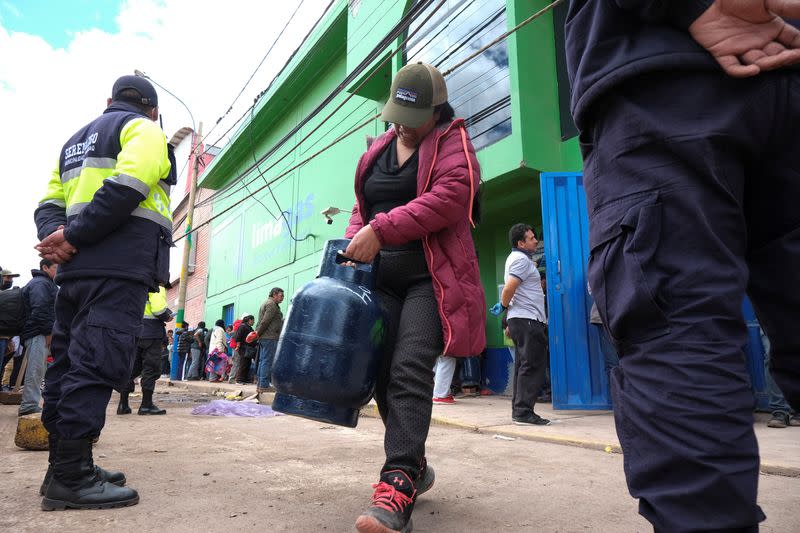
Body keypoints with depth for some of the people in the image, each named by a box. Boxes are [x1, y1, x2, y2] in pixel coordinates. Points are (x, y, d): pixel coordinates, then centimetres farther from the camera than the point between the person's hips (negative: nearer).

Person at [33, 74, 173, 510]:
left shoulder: (76, 140, 29)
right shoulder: (144, 131, 5)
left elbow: (49, 202, 17)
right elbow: (125, 188, -14)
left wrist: (55, 235, -1)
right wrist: (73, 235, -12)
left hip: (76, 267, 8)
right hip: (121, 266, -8)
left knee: (68, 362, 9)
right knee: (96, 363, -11)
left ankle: (65, 467, 16)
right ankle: (70, 477, -11)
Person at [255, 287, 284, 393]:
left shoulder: (265, 303, 23)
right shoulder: (272, 304, -10)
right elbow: (265, 321, -17)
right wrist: (258, 333, -11)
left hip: (263, 337, 10)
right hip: (270, 337, -10)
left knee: (263, 361, 11)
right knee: (268, 361, -8)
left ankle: (260, 384, 15)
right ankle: (264, 385, -7)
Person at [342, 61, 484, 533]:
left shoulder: (452, 141, 1)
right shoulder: (378, 149, 20)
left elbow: (450, 198, -17)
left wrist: (381, 230, -21)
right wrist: (356, 241, -1)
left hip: (430, 276, -6)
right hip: (381, 277, 6)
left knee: (411, 371, -18)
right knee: (382, 373, 4)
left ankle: (398, 487, -16)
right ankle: (414, 465, 22)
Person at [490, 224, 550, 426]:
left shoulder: (516, 257, 20)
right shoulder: (521, 259, -12)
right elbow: (509, 288, -19)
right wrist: (503, 306, -6)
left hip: (520, 320, 10)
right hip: (527, 319, -10)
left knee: (523, 366, 11)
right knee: (532, 366, -8)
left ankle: (519, 410, 15)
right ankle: (523, 412, -7)